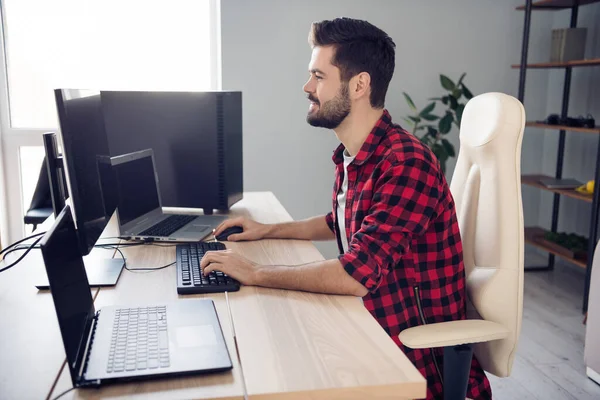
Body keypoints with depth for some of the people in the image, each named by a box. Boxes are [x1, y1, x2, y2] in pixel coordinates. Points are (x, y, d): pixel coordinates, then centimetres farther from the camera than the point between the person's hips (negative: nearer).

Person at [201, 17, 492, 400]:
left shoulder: (406, 163, -25)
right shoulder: (350, 157, 2)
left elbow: (357, 274, -33)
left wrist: (255, 273, -22)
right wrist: (269, 230, 15)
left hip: (420, 359, -7)